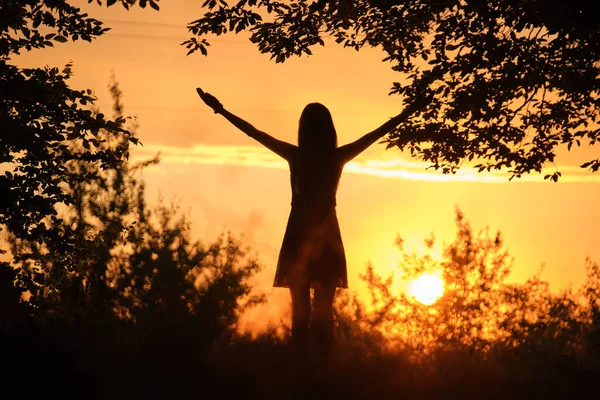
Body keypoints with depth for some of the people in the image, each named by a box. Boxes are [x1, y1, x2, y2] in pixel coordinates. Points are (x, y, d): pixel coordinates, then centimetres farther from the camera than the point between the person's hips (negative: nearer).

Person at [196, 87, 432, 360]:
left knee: (300, 309, 3)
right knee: (324, 310, 3)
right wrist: (411, 110, 7)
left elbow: (253, 132, 0)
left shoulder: (295, 155, -6)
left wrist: (221, 110, 8)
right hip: (327, 238, 0)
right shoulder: (338, 157, -6)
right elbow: (378, 133, 0)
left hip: (298, 236, 0)